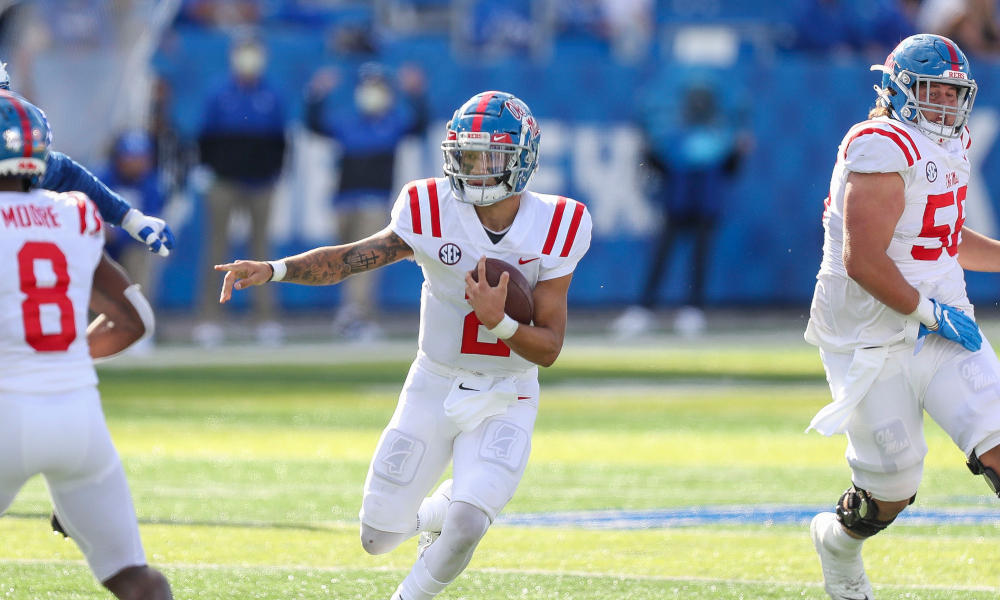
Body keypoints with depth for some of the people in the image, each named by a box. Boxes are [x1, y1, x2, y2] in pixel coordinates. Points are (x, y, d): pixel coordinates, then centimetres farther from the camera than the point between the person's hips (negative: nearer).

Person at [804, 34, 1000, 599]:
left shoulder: (948, 146, 12)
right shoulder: (884, 147, -18)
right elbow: (862, 260, -24)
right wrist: (930, 313, -21)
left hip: (941, 323, 7)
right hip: (873, 339, -7)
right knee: (891, 490, 5)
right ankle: (838, 540, 38)